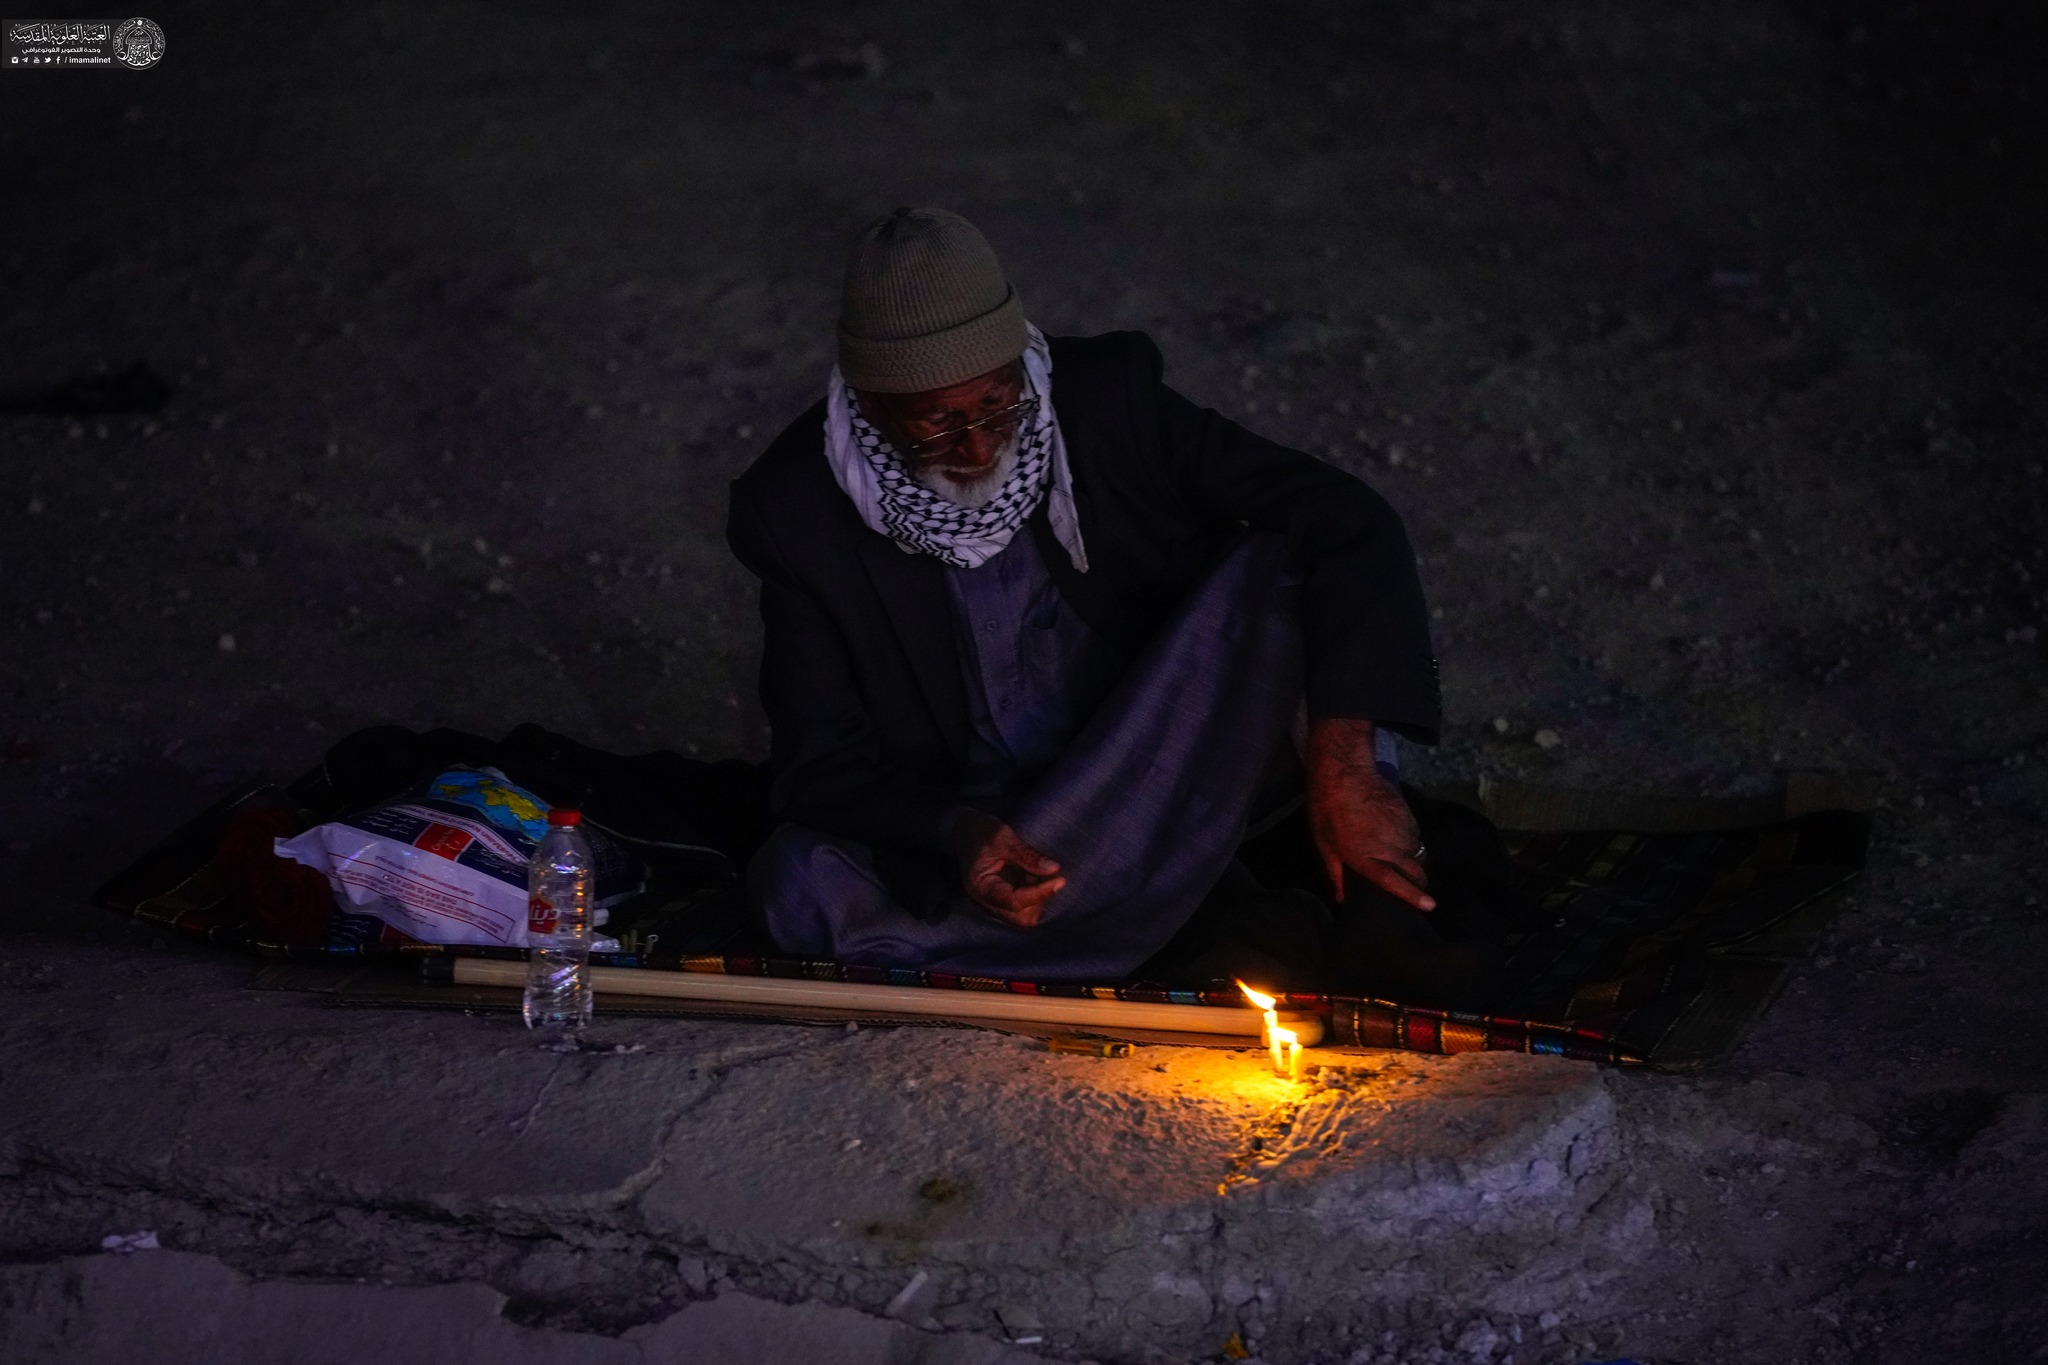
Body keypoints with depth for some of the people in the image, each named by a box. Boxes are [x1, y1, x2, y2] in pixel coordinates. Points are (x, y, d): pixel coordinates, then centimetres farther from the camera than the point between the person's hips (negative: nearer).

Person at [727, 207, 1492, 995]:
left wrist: (1346, 766, -31)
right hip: (959, 823, 0)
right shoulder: (797, 510, -13)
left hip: (1165, 775, 0)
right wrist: (955, 835, -33)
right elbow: (819, 760, -10)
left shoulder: (1106, 396, -13)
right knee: (803, 890, -32)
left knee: (1280, 566, -23)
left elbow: (1348, 524, -17)